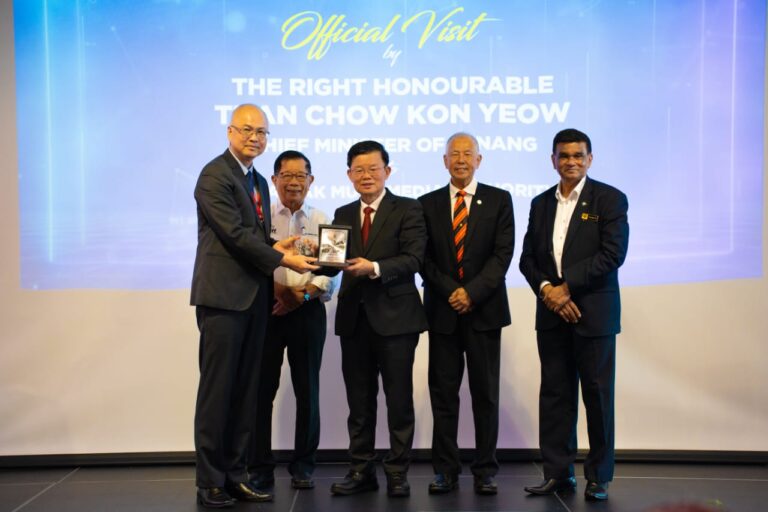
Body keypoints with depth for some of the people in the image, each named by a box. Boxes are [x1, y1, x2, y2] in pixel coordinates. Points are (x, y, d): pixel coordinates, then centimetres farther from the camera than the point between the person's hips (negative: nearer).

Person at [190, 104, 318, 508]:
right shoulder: (215, 175, -9)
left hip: (254, 298, 8)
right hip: (223, 296, -8)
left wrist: (274, 248, -1)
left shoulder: (258, 182, 19)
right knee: (217, 390, -2)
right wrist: (281, 259, -11)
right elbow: (235, 234, -15)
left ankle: (235, 474, 17)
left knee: (245, 391, 10)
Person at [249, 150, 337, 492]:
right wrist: (278, 290, -17)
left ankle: (303, 465, 17)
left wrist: (304, 294, -15)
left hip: (308, 311, 1)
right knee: (263, 389, 0)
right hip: (267, 309, -1)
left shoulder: (321, 221, 10)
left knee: (308, 390, 6)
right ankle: (260, 467, 9)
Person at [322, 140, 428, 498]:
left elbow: (413, 258, -12)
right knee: (359, 400, 10)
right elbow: (335, 260, 6)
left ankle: (397, 472, 14)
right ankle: (361, 470, 19)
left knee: (399, 399, 3)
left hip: (395, 316, -4)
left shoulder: (408, 210, 0)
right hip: (354, 317, 4)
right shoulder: (343, 214, 14)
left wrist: (375, 268, -25)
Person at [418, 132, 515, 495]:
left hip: (484, 310, -1)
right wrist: (450, 291, -10)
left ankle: (485, 470, 14)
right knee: (443, 394, 3)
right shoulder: (428, 204, 9)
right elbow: (424, 258, 4)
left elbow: (503, 254, -3)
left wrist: (472, 292, -13)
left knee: (485, 393, 4)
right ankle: (445, 471, 11)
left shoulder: (499, 200, 5)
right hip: (442, 311, 1)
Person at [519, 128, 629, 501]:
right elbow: (527, 257, 11)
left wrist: (566, 285, -14)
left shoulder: (610, 199, -1)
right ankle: (557, 472, 15)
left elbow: (613, 253, -12)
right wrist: (546, 289, -8)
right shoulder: (541, 204, 14)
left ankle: (599, 476, 14)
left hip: (594, 312, -4)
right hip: (551, 314, 4)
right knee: (555, 393, 7)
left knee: (597, 394, 2)